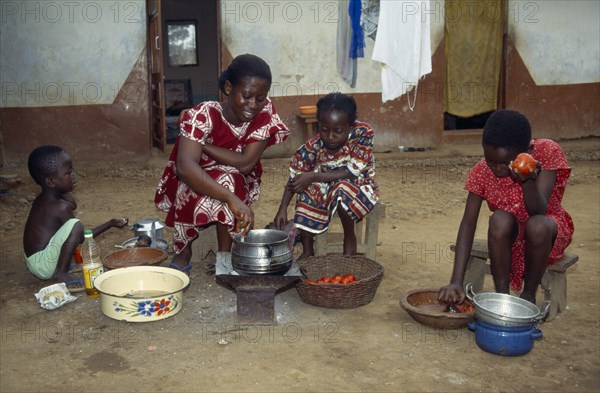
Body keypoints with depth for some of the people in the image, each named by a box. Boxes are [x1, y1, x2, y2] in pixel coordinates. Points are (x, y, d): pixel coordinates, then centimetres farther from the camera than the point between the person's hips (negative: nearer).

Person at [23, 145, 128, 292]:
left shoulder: (42, 200, 6)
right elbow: (82, 237, -11)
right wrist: (110, 224, -4)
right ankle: (60, 274, -15)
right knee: (75, 225, -26)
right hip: (44, 265, -10)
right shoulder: (61, 207, -20)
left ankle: (61, 266, 15)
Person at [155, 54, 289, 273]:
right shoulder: (202, 115, -28)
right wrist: (232, 199, -54)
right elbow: (185, 167, -44)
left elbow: (246, 163, -24)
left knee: (227, 179, -31)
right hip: (195, 182, -1)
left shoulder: (265, 113, -18)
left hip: (239, 185, 2)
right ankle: (183, 252, -2)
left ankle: (224, 254, -11)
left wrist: (203, 145, -23)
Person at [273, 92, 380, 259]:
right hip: (328, 189, 3)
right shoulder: (313, 146, -18)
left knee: (342, 188, -34)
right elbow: (294, 177, -11)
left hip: (360, 187, -3)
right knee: (308, 189, -25)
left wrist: (313, 177, -30)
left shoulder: (363, 132, -23)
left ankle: (350, 240, -8)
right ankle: (307, 250, -11)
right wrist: (282, 210, -21)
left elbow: (351, 172, -27)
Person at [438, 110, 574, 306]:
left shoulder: (548, 152, -22)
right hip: (509, 236, 1)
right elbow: (468, 224, -21)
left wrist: (528, 180, -51)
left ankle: (528, 295, -14)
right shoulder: (481, 171, -17)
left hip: (546, 231, -1)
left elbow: (538, 211, -30)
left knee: (537, 225, -36)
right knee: (500, 219, -33)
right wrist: (456, 281, -30)